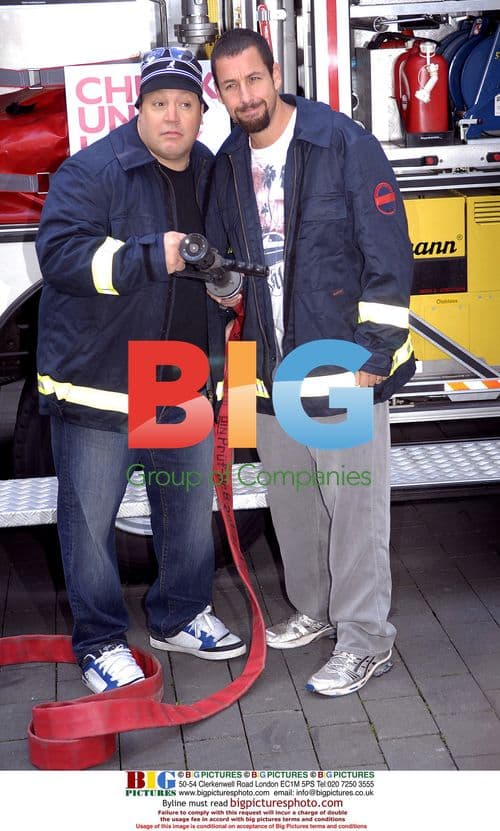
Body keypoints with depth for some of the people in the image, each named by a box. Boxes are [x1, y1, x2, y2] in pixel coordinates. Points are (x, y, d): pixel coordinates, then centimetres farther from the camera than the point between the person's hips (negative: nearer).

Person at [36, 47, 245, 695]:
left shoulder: (211, 174, 9)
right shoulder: (91, 171, -12)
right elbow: (60, 253, -24)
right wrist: (153, 256, -30)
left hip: (184, 382, 6)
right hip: (97, 380, -6)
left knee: (191, 505, 16)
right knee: (90, 517, 3)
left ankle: (179, 617, 37)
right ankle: (99, 642, 21)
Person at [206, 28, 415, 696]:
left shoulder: (346, 145, -10)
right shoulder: (229, 165, 9)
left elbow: (389, 253, -12)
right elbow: (222, 259, 21)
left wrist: (375, 351, -15)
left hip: (344, 365, -6)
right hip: (272, 370, 7)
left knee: (354, 504, 1)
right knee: (290, 501, 17)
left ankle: (366, 640, 16)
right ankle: (314, 610, 37)